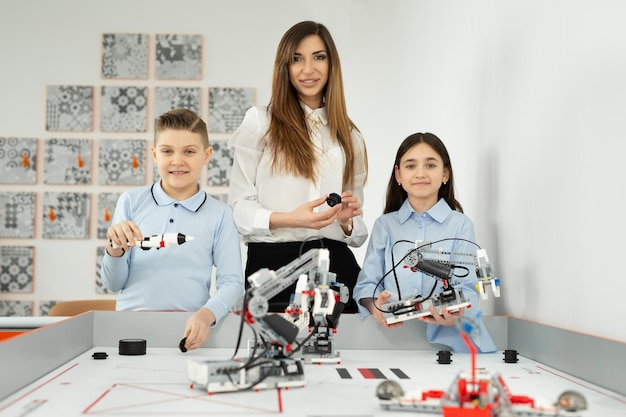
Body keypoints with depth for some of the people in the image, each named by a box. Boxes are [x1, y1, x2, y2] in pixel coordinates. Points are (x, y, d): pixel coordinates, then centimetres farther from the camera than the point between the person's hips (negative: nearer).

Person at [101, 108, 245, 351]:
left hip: (189, 328, -1)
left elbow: (232, 282, 0)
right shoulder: (131, 202, 8)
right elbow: (113, 284, 11)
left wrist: (207, 314, -19)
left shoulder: (219, 215, 7)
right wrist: (116, 247, -10)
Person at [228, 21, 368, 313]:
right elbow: (239, 206, -2)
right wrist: (288, 219, -20)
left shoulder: (350, 136, 15)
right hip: (274, 263, -3)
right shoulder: (260, 122, 3)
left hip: (336, 264, 3)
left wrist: (347, 221, -5)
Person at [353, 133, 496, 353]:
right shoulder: (384, 225, 16)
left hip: (447, 337, -2)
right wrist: (374, 305, -17)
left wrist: (456, 312, -22)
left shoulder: (460, 225, 10)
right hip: (393, 335, 2)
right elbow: (367, 283, 8)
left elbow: (466, 285, 2)